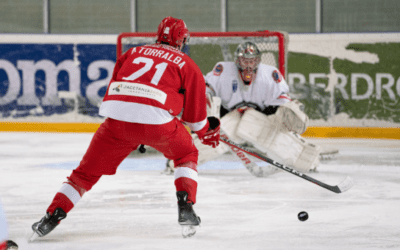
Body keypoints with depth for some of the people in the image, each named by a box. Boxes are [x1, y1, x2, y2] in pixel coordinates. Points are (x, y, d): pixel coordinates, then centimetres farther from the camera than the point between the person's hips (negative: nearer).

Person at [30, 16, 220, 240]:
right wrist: (207, 132, 39)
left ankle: (52, 217, 5)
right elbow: (194, 114, 18)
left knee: (88, 170, 15)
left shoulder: (134, 53, 28)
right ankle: (186, 209, 10)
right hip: (156, 120, -2)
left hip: (116, 118, 2)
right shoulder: (187, 65, 18)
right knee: (186, 155, 25)